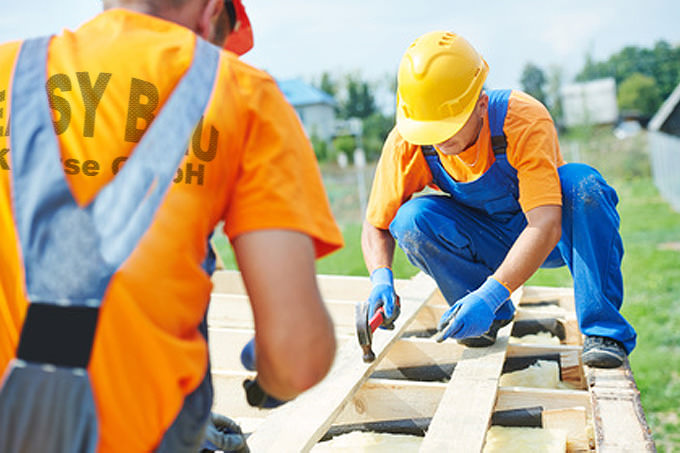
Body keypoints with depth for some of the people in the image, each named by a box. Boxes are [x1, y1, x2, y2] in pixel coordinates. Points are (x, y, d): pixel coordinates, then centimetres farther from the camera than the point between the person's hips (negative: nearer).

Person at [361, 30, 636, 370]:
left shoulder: (525, 120, -31)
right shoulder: (406, 143, -21)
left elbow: (546, 228, -38)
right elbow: (376, 226, -13)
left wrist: (491, 294, -49)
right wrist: (381, 278, -33)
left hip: (545, 238, -2)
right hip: (489, 243, 2)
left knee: (581, 184, -34)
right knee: (412, 219, -26)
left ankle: (604, 330, -22)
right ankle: (491, 318, -5)